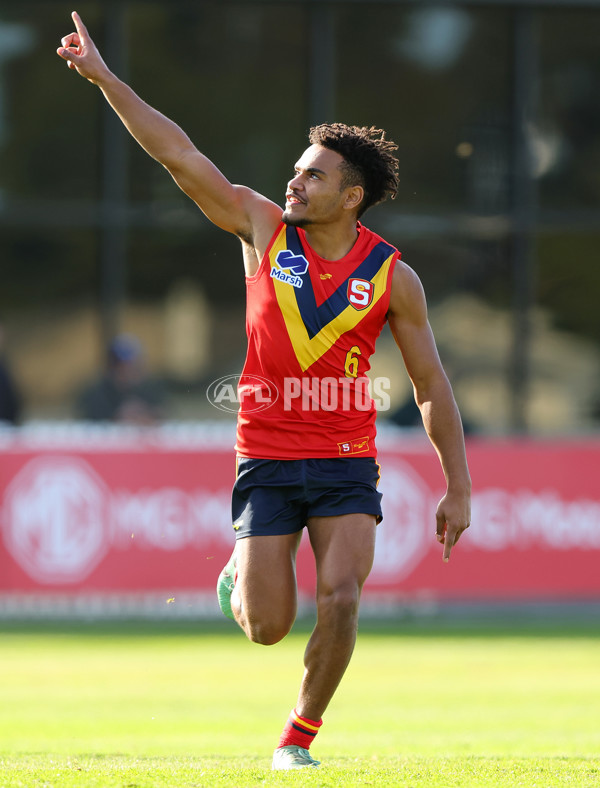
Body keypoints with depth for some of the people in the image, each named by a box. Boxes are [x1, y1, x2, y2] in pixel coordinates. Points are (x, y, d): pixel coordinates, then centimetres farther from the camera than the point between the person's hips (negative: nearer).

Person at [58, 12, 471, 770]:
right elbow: (180, 155, -6)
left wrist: (458, 486, 3)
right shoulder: (263, 228, -2)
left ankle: (301, 732, 5)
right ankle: (241, 577, 32)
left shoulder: (391, 276, -3)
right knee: (267, 627, -7)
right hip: (267, 460, 0)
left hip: (346, 464, 0)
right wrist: (105, 79, -12)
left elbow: (431, 385, 4)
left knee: (340, 601, -19)